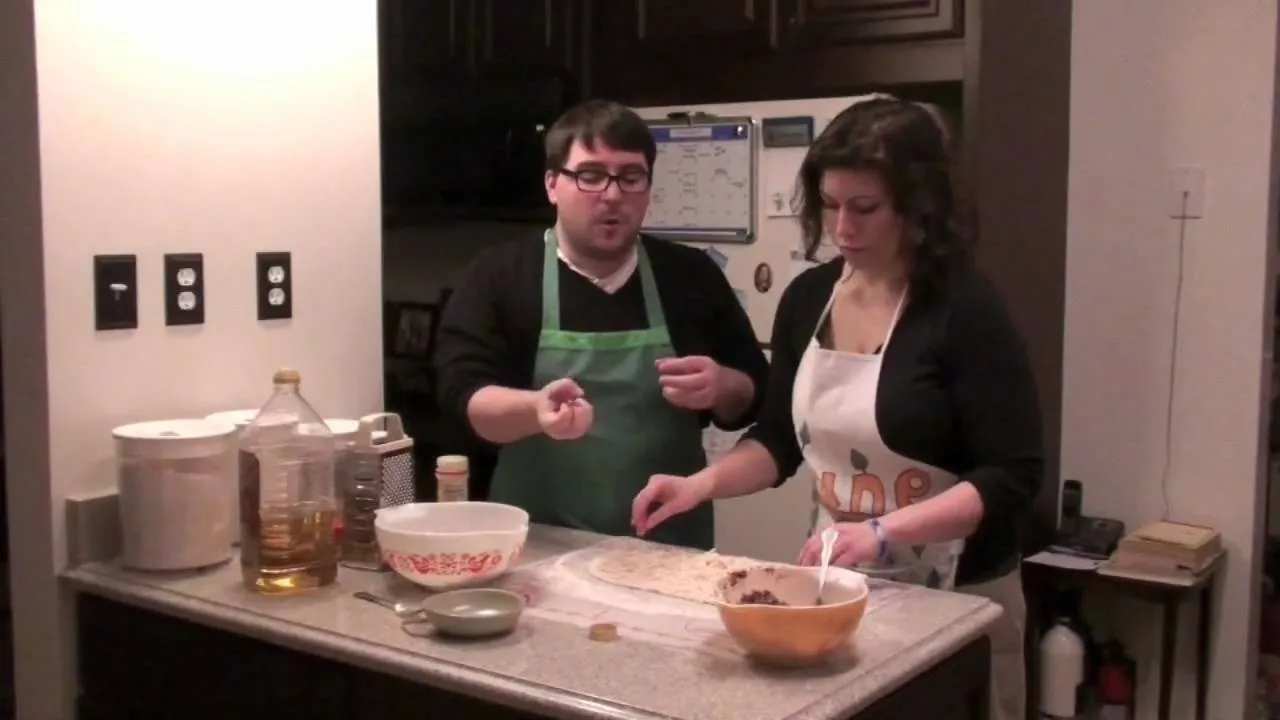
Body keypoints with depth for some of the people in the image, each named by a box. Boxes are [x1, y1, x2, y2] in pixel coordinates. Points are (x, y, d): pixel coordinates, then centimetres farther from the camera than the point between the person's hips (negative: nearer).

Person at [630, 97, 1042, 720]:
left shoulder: (966, 310, -17)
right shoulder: (808, 297, 0)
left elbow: (1012, 478, -19)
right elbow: (780, 440, 10)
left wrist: (883, 531, -29)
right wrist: (702, 483, -7)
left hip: (953, 598, -5)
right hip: (841, 586, 5)